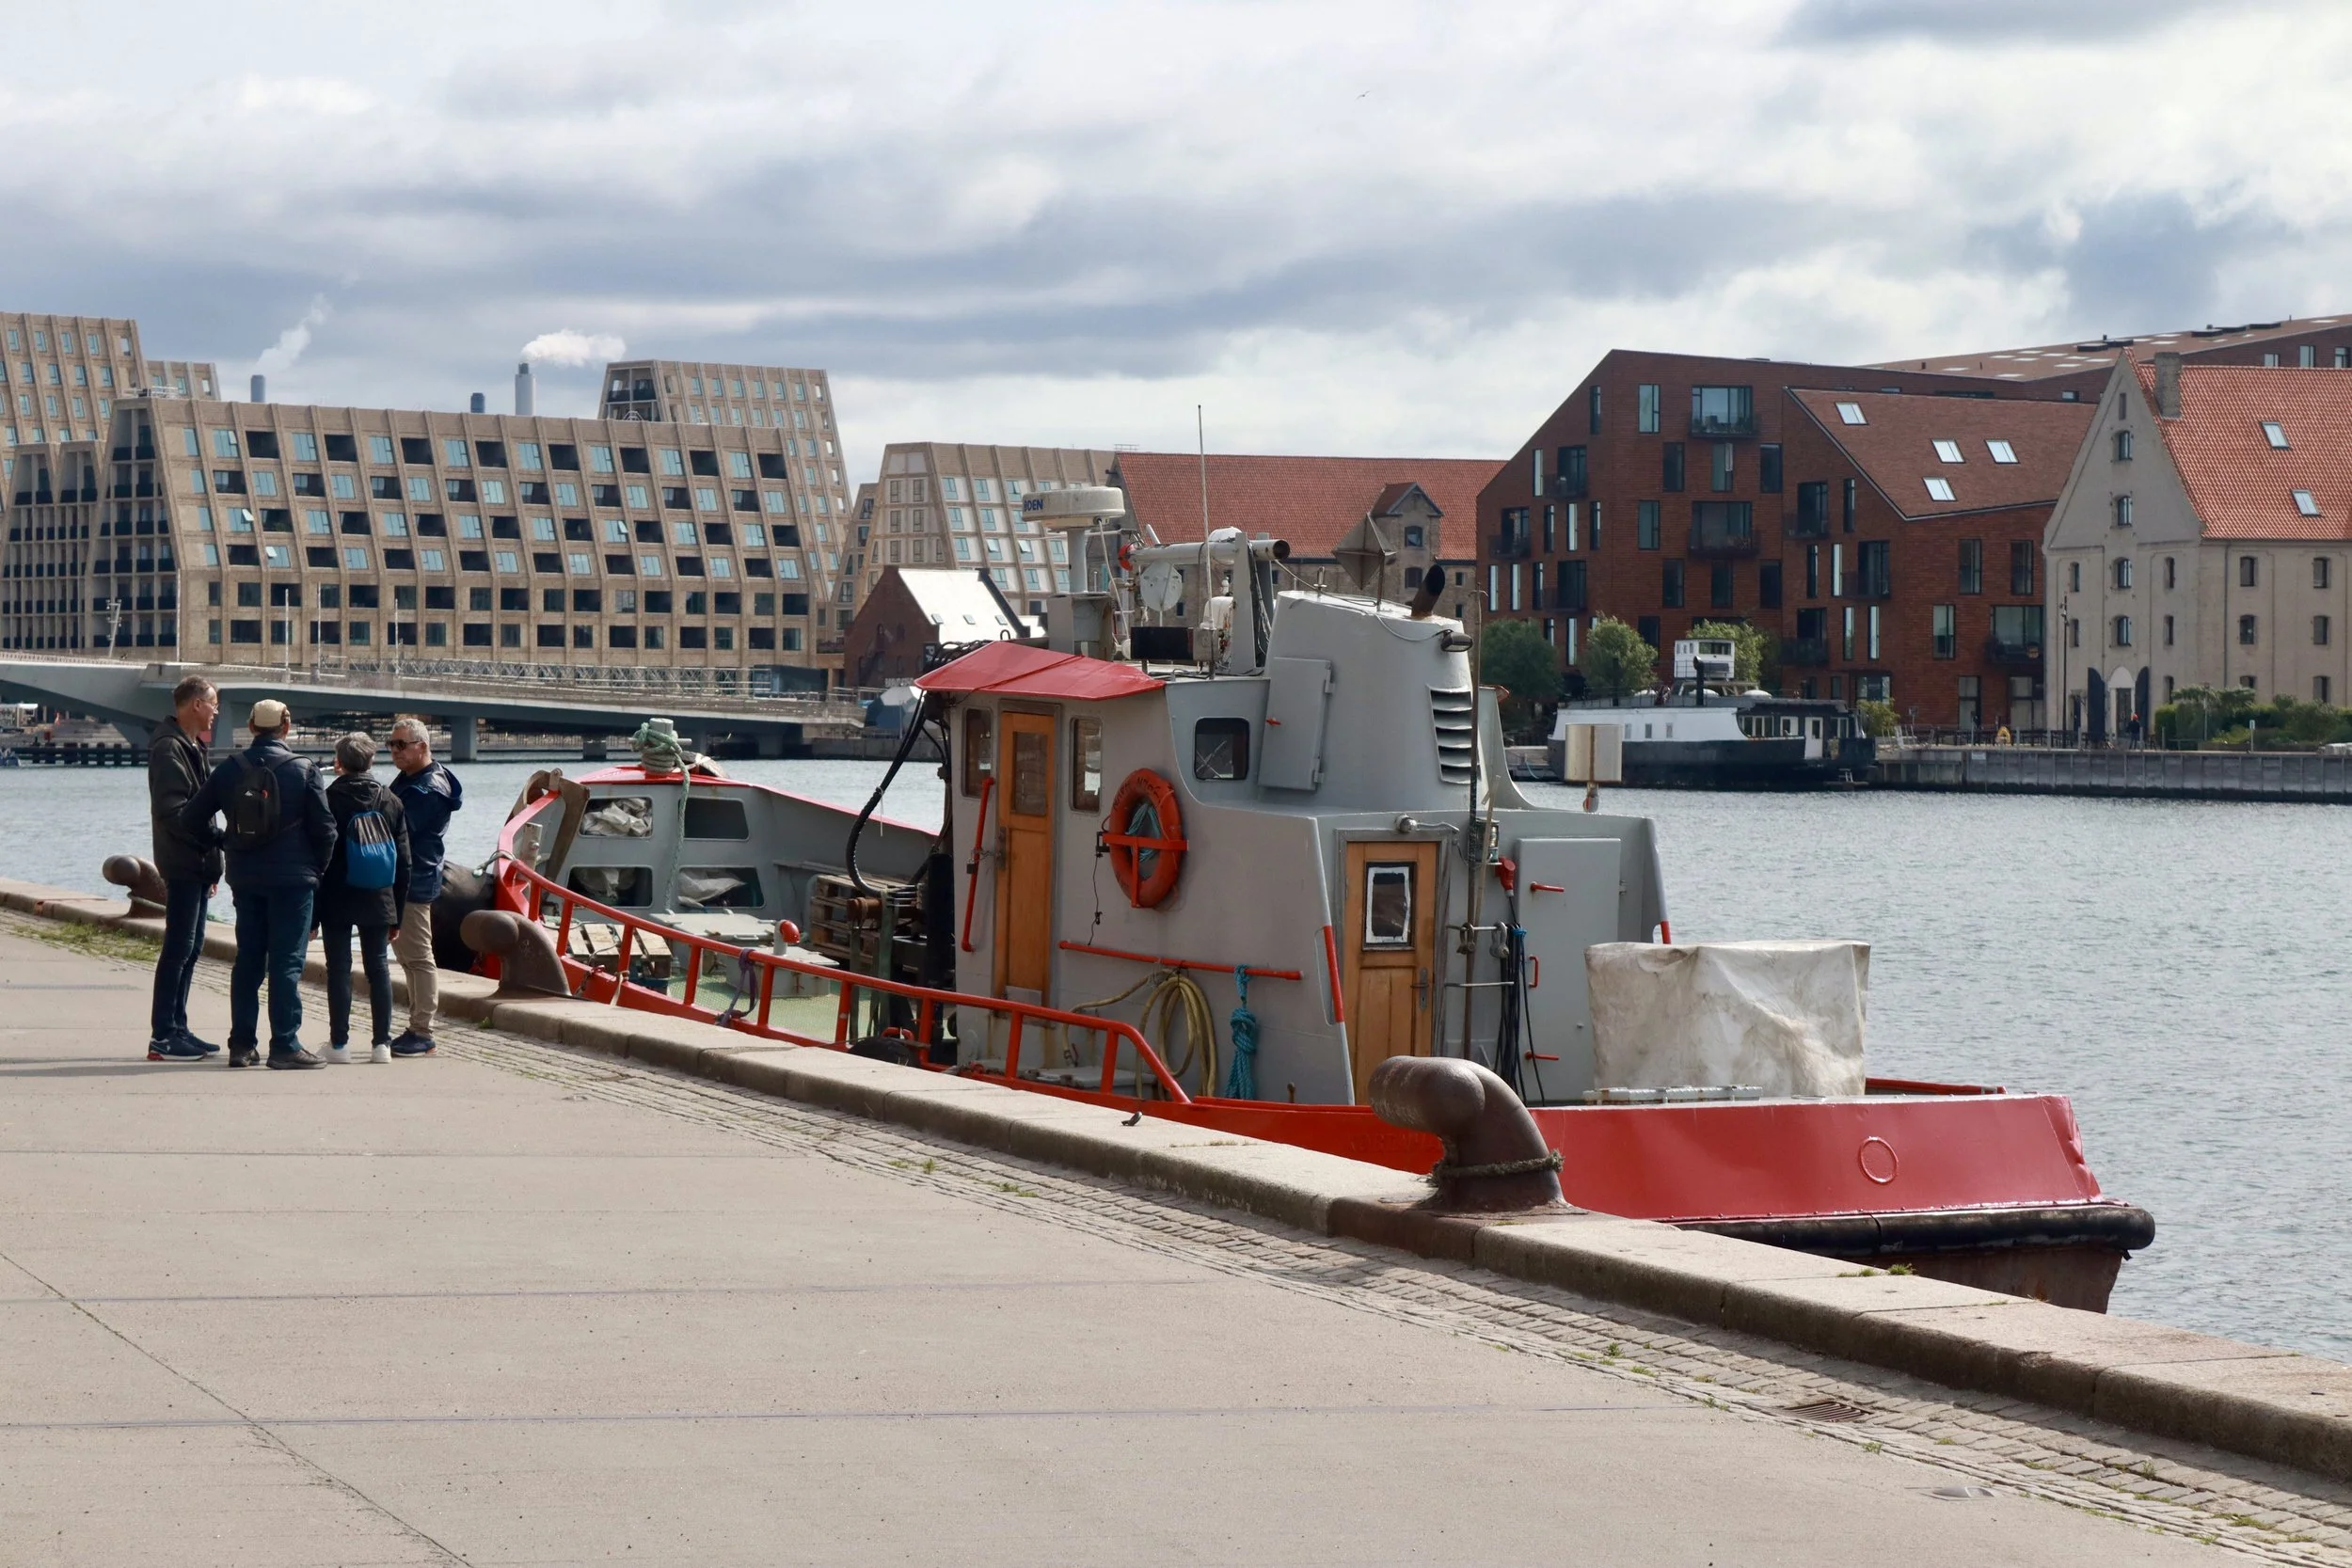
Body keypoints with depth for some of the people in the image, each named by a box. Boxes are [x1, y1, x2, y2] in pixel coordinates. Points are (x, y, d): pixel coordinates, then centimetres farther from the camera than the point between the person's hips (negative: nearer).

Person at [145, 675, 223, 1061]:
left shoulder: (193, 746, 18)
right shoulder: (169, 748, -13)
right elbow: (171, 810, -22)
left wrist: (212, 864, 18)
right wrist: (212, 838, -20)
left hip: (197, 864, 10)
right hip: (183, 864, -10)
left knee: (191, 946, 12)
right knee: (179, 946, -8)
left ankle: (176, 1029, 17)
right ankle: (162, 1037, -7)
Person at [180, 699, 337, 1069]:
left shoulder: (229, 770, 4)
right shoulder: (303, 771, -8)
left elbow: (192, 818, 6)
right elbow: (324, 828, -8)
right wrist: (316, 869, 7)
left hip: (244, 879, 4)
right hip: (291, 878, -4)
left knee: (247, 961, 12)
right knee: (287, 962, -3)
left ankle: (242, 1044, 13)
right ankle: (284, 1045, -5)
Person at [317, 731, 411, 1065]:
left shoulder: (328, 800, -7)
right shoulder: (390, 802, 4)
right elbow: (403, 862, 7)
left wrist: (311, 913, -1)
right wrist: (397, 913, 13)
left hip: (337, 902, -3)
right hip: (378, 901, 3)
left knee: (339, 969, 1)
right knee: (379, 968, 7)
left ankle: (339, 1043, 0)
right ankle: (381, 1043, 6)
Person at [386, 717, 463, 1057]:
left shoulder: (428, 789, -17)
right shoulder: (409, 780, 16)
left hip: (414, 884, -11)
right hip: (401, 880, 11)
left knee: (418, 958, -7)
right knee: (410, 958, 14)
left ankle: (422, 1034, -5)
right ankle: (416, 1029, 20)